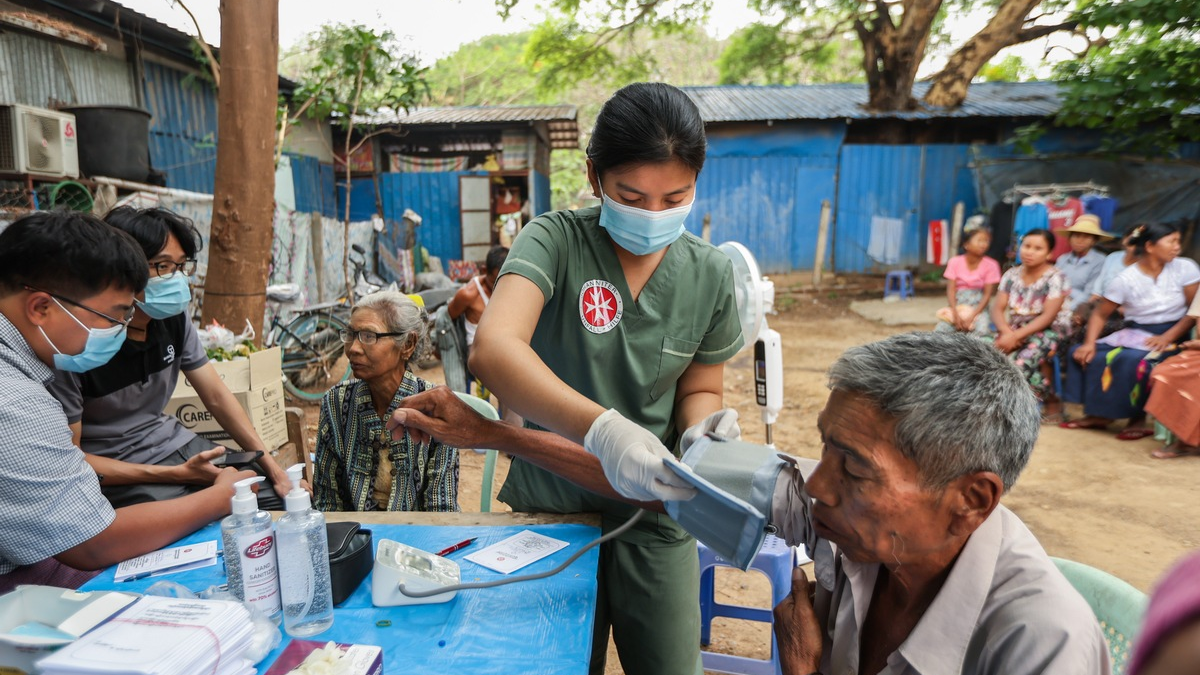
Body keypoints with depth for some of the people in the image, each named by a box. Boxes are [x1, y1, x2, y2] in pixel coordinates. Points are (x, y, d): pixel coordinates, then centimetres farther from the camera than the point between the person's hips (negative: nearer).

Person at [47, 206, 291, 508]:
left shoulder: (174, 318, -5)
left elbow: (217, 396, 2)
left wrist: (272, 468, -2)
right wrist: (177, 474, -23)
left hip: (171, 442, 6)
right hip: (114, 473, -6)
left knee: (282, 497, 4)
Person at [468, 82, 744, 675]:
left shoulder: (710, 274, -6)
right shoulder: (556, 240, -17)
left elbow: (698, 390, 5)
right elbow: (493, 349, -34)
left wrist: (701, 432, -17)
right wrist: (601, 427, -48)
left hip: (654, 517, 2)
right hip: (550, 507, -1)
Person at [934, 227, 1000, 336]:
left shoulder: (991, 265, -4)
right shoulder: (955, 262, -1)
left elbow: (987, 294, -7)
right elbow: (951, 290, -6)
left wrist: (972, 316, -19)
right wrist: (956, 314, -20)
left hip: (978, 307, -1)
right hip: (957, 306, 1)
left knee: (980, 332, -33)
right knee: (939, 331, -27)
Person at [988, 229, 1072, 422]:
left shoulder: (1055, 277, -9)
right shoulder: (1011, 275, 5)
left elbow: (1048, 317, -18)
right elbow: (997, 309, -1)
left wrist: (1016, 336, -27)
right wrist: (1007, 332, -21)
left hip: (1049, 331, -4)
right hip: (1014, 330, 5)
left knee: (1022, 360, -32)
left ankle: (1051, 402, -8)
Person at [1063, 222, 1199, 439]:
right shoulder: (1125, 280, -4)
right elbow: (1100, 314, 0)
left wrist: (1167, 337, -18)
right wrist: (1089, 343, -16)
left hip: (1171, 336, -3)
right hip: (1133, 334, 3)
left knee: (1136, 361, -34)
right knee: (1084, 354, -16)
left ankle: (1138, 418, -12)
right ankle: (1100, 413, -2)